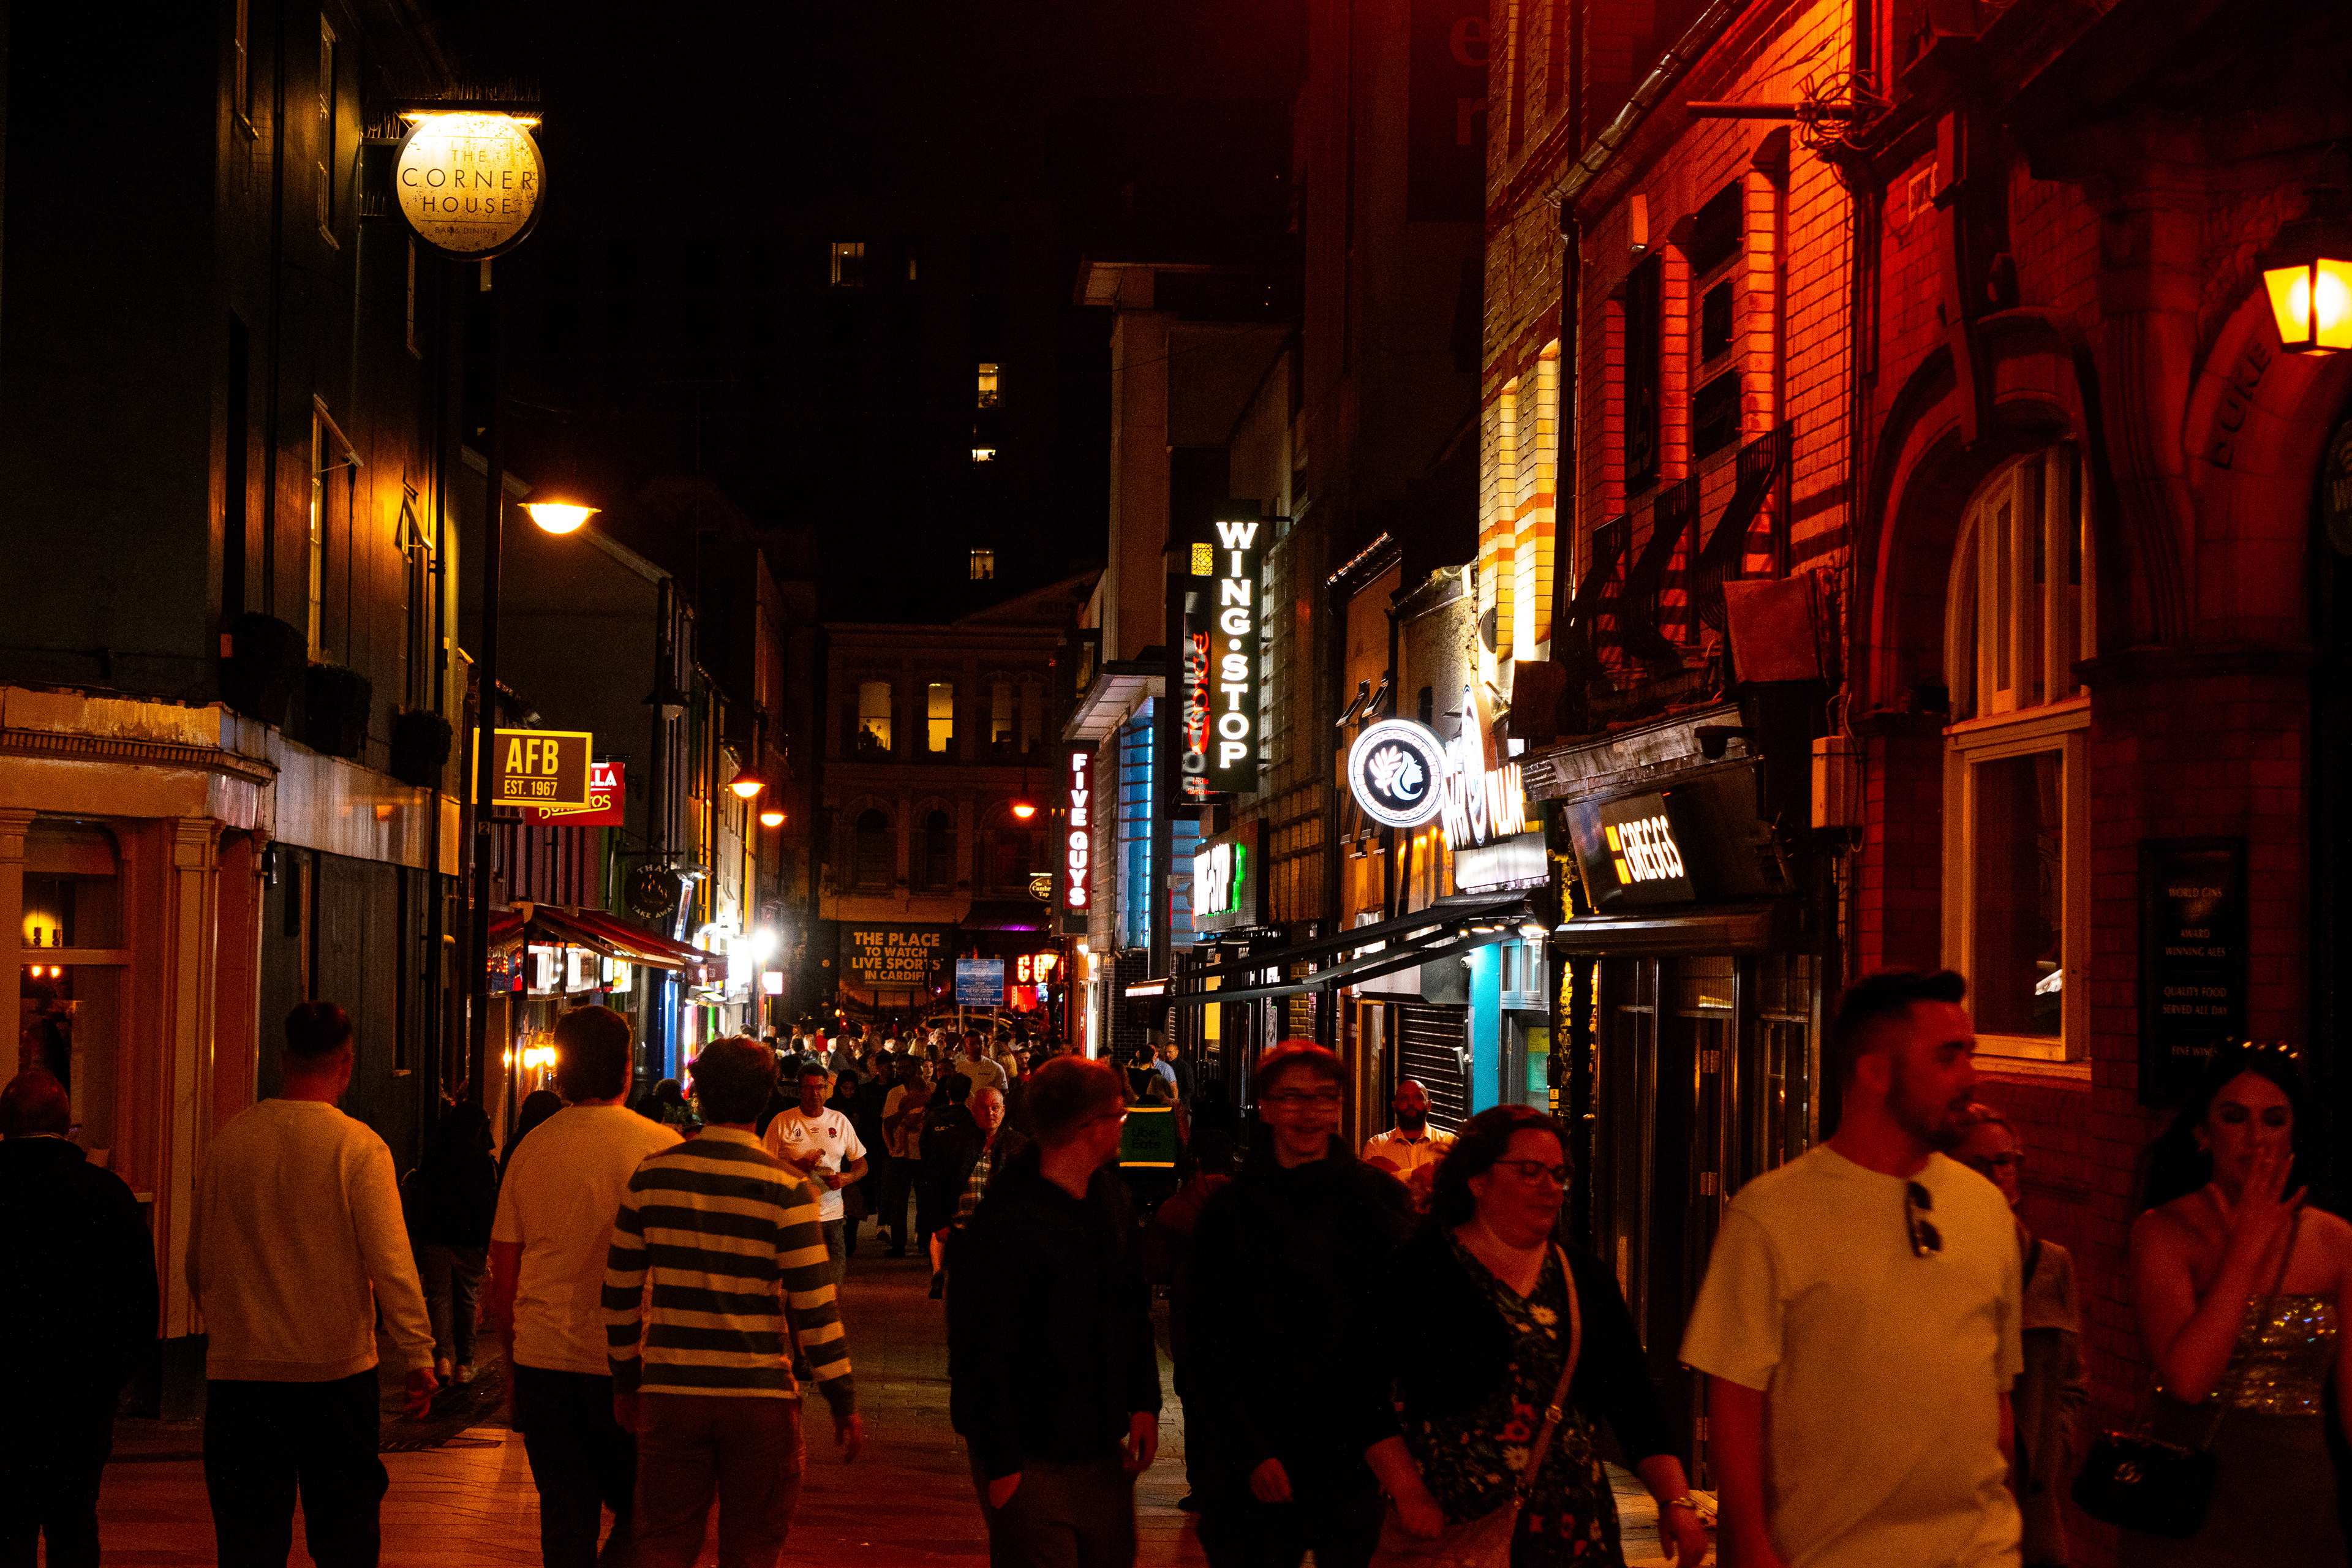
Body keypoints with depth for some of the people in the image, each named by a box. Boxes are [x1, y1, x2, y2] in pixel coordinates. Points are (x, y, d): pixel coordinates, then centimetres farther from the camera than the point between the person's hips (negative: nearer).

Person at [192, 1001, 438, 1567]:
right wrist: (419, 1357, -7)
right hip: (335, 1370, -3)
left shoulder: (229, 1139, 0)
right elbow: (391, 1264, -13)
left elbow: (199, 1262, 9)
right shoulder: (358, 1147, -10)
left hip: (238, 1368, 3)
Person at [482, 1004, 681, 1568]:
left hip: (543, 1360, 3)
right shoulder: (662, 1147, -6)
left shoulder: (531, 1150, 4)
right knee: (641, 1509, 9)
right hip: (632, 1368, -3)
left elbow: (504, 1277, 9)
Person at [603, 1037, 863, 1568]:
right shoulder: (785, 1188, -9)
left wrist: (626, 1380, 18)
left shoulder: (652, 1175, 0)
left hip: (670, 1392, 2)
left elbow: (620, 1289, 6)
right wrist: (844, 1403, -1)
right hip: (761, 1395, -2)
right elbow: (814, 1305, -9)